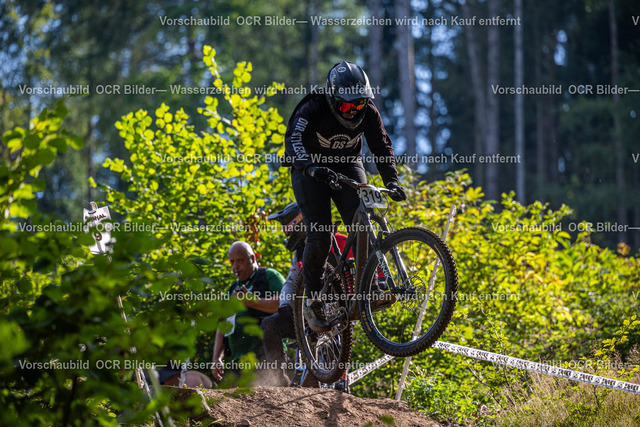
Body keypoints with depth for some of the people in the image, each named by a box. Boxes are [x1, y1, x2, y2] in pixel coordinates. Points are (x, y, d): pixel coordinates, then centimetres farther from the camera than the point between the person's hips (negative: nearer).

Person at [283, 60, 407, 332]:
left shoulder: (368, 113, -15)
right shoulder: (313, 108, -27)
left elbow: (382, 146, -13)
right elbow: (294, 139, -41)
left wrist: (392, 182, -28)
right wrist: (311, 167, -58)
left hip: (347, 167, 3)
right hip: (311, 169, -3)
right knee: (319, 235, -16)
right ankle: (313, 302, -3)